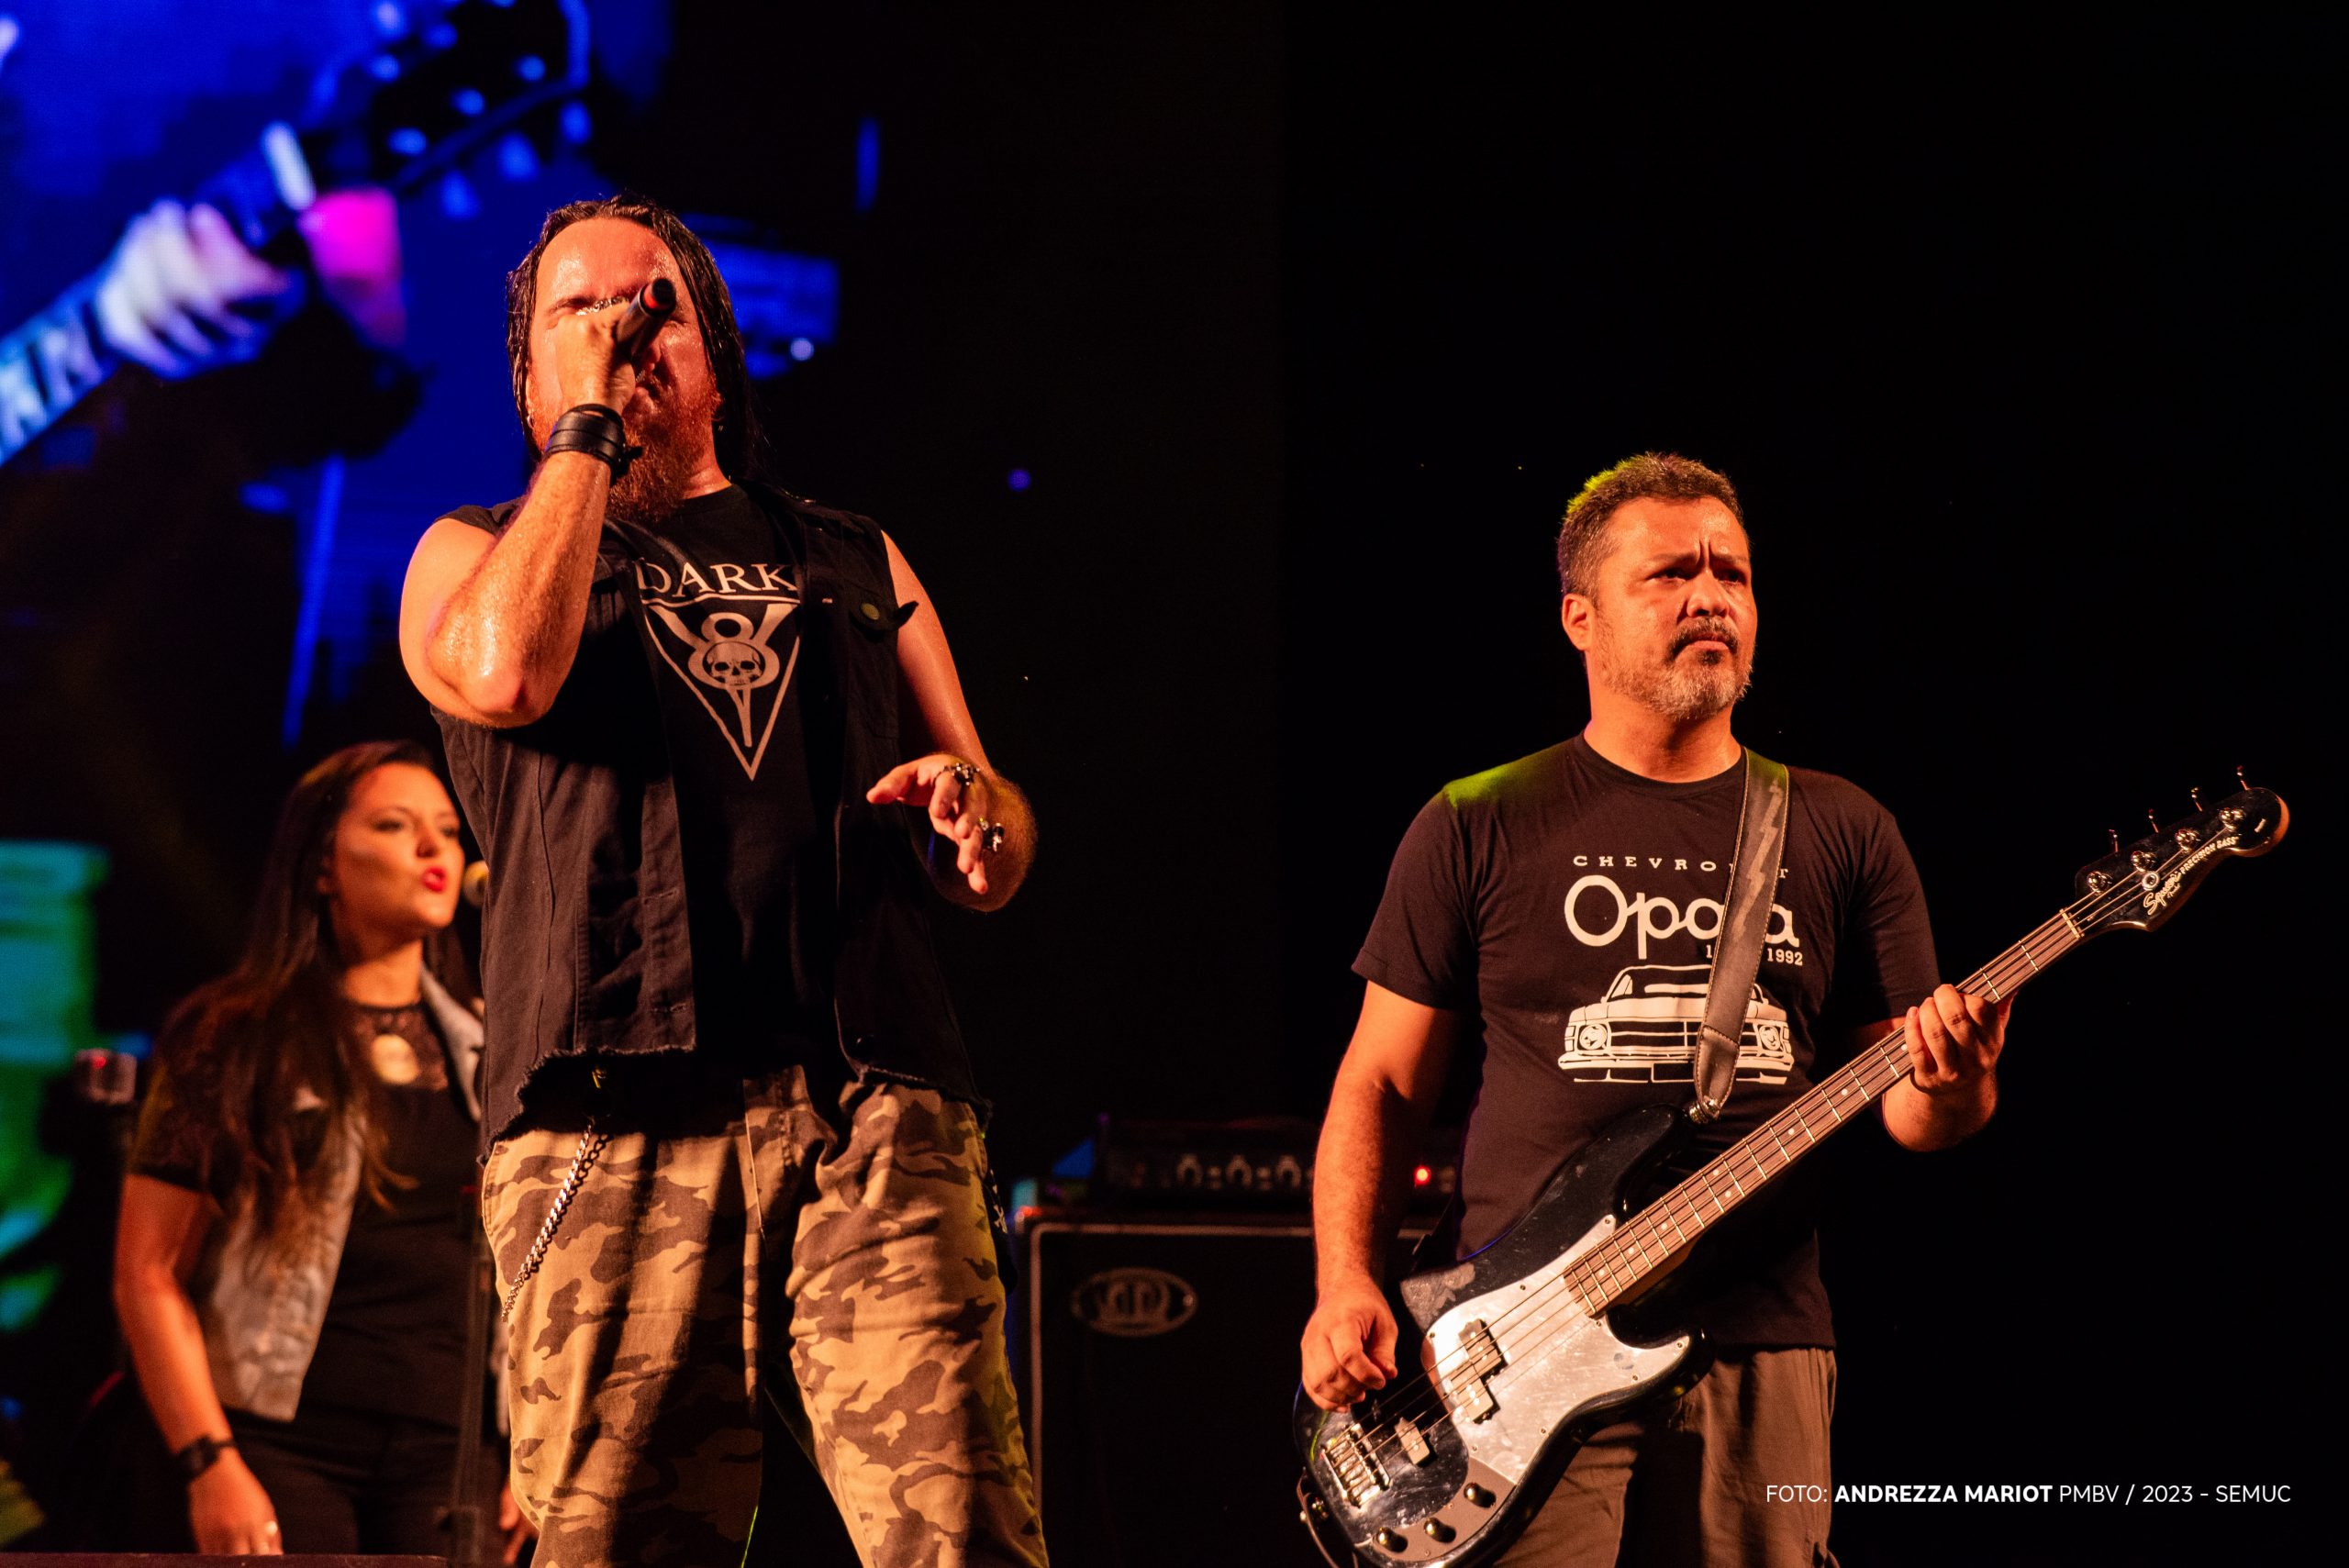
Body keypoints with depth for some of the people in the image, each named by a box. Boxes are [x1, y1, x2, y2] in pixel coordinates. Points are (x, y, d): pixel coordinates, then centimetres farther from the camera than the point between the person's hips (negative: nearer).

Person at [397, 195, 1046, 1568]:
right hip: (608, 1130, -1)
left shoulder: (856, 566, 27)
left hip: (874, 1109, 1)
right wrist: (587, 425, 4)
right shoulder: (479, 553, 20)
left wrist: (972, 804, 1)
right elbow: (507, 672, -7)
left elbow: (999, 872, 26)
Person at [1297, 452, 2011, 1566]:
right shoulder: (1480, 830, 6)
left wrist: (1951, 1087, -14)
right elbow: (1381, 1083, 8)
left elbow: (1906, 1105, 11)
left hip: (1762, 1355, 2)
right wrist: (1345, 1289, -5)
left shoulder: (1841, 836, 11)